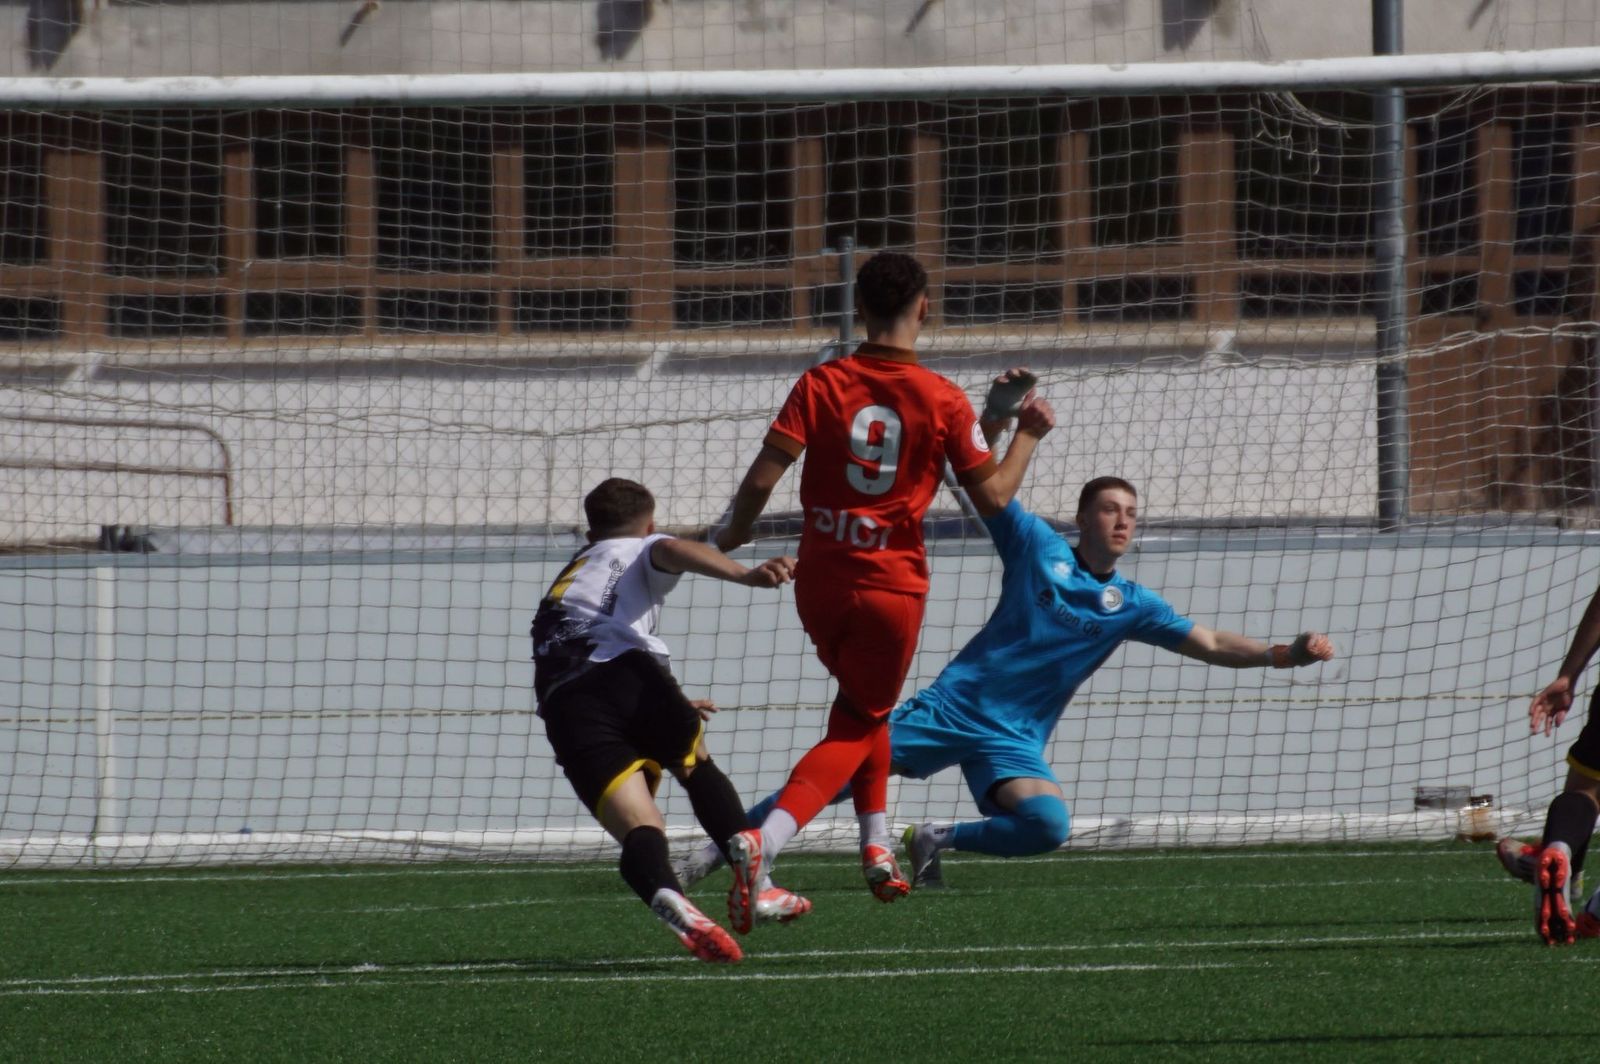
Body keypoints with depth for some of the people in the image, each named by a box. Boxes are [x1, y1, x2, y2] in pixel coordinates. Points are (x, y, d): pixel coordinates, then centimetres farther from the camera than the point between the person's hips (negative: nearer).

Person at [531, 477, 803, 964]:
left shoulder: (563, 582, 42)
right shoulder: (641, 550, 24)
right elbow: (674, 551, -2)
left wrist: (670, 711, 63)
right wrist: (746, 575, -21)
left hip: (561, 705, 3)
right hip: (626, 671, -3)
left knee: (639, 828, -10)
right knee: (697, 766, 27)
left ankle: (666, 896, -41)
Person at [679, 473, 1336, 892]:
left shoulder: (1131, 606, 4)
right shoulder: (1039, 548, 0)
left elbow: (1212, 645, 0)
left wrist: (1285, 654, -14)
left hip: (1012, 738, 2)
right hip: (954, 705, -1)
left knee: (1048, 826, -28)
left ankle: (936, 843, -2)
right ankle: (717, 850, 3)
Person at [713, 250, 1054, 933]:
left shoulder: (822, 385, -5)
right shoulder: (943, 401, -8)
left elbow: (762, 477, -11)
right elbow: (992, 497, -4)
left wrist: (732, 537, 7)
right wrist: (1028, 435, 12)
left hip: (821, 581, 3)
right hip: (893, 587, -3)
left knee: (864, 704, 29)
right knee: (855, 728, 5)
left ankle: (877, 844, 24)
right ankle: (764, 841, -18)